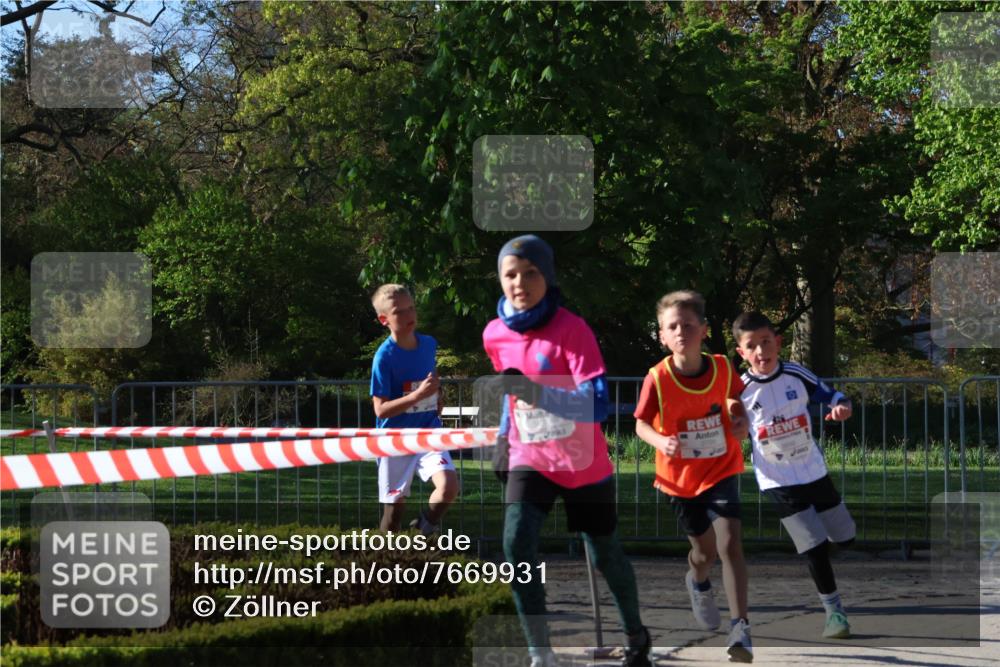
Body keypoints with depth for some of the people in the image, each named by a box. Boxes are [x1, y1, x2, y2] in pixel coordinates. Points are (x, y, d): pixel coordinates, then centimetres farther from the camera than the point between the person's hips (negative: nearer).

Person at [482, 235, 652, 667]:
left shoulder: (572, 329, -21)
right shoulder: (495, 335, -5)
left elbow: (598, 405, -30)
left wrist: (536, 392, -41)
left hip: (584, 464, -3)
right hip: (530, 461, 3)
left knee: (605, 556, 14)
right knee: (516, 547, -20)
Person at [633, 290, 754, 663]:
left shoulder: (722, 368, -13)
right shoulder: (657, 379, -18)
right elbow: (641, 424, -9)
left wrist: (741, 421, -13)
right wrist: (661, 442, -29)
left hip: (720, 471, 0)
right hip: (680, 477, 0)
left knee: (730, 542, -18)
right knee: (705, 551, 13)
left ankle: (740, 628, -17)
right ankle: (698, 583, 51)